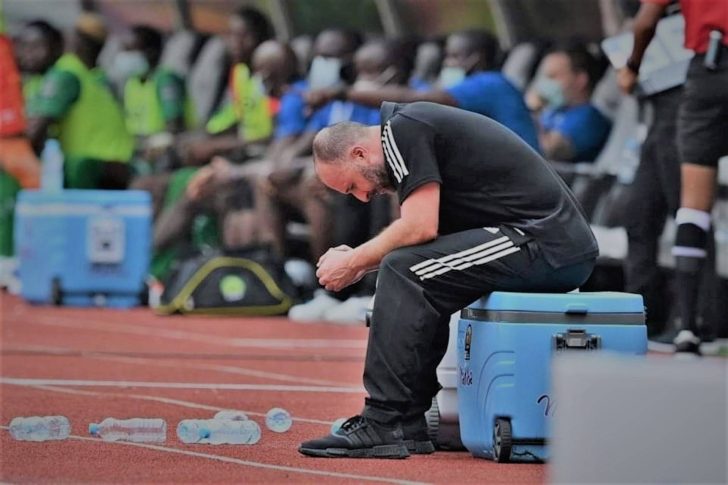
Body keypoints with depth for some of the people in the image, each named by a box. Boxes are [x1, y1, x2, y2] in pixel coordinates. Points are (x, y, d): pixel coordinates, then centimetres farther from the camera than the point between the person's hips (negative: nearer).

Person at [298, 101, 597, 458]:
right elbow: (431, 234, 21)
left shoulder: (402, 129, -7)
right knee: (423, 281, 18)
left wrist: (354, 261, -4)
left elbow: (421, 227, -17)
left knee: (404, 275, -14)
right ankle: (409, 421, 15)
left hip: (543, 243, -11)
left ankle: (384, 425, -13)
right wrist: (361, 264, 11)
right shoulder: (417, 126, 22)